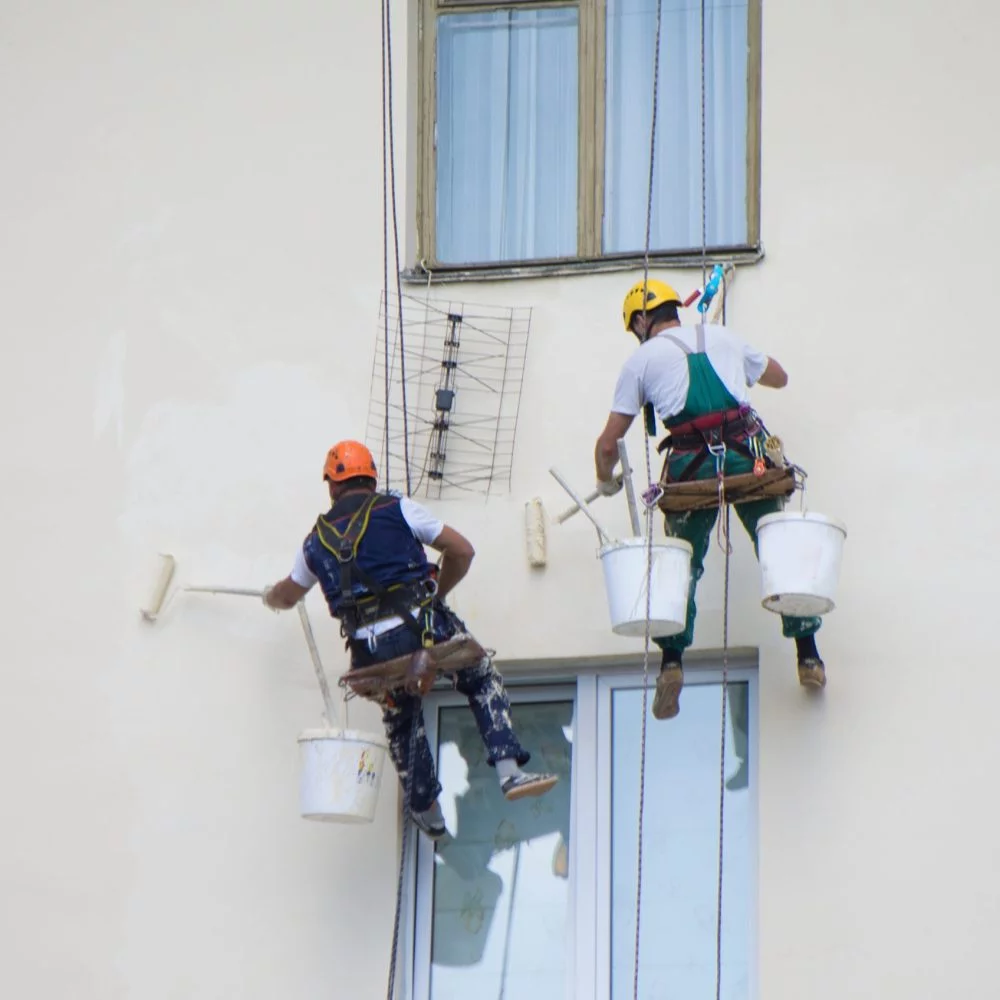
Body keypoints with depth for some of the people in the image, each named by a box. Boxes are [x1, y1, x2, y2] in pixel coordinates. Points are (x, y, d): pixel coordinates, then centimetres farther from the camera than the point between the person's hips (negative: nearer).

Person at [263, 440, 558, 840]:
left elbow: (287, 595, 35)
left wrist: (271, 597, 60)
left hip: (371, 653, 3)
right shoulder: (397, 509, 7)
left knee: (400, 717, 28)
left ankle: (427, 812, 28)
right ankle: (509, 770, 2)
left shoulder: (317, 539, 17)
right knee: (483, 679, 18)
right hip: (422, 627, -3)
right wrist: (437, 593, 26)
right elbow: (462, 551, 9)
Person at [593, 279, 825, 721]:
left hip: (692, 464, -1)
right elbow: (778, 377, 38)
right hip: (747, 453, 2)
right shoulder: (723, 337, 21)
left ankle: (672, 659, -3)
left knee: (682, 564, 11)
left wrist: (606, 481, 31)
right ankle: (807, 656, 6)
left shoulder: (642, 359, 13)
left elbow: (608, 443, 12)